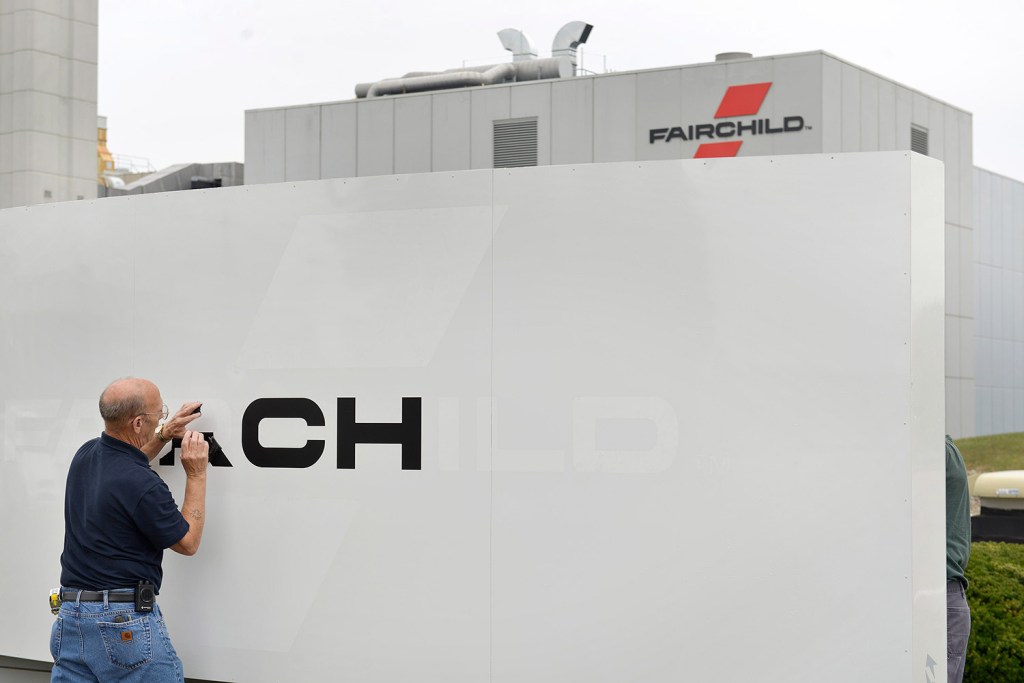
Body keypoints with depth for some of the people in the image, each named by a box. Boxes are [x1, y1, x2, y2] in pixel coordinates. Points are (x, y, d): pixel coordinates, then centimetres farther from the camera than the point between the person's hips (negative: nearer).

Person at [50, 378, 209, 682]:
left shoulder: (86, 455, 4)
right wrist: (196, 475, 1)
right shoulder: (144, 486, -19)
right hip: (127, 621, -7)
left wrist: (163, 436, 23)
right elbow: (188, 542, -3)